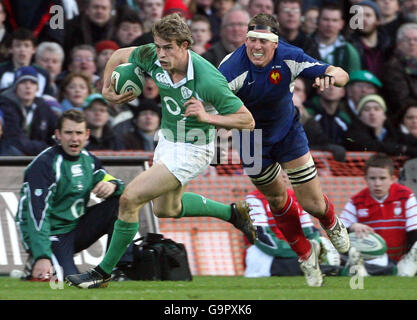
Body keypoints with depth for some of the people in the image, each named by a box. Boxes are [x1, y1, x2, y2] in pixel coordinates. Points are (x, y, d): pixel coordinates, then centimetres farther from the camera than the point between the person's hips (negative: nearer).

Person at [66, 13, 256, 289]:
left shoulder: (207, 80, -33)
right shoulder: (153, 58, -17)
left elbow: (247, 121, -26)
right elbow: (120, 55, 6)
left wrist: (208, 117, -38)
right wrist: (107, 89, -3)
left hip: (192, 150, -8)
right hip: (167, 140, 8)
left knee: (130, 199, -14)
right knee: (166, 209, 29)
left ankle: (104, 272, 1)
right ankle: (232, 212, 48)